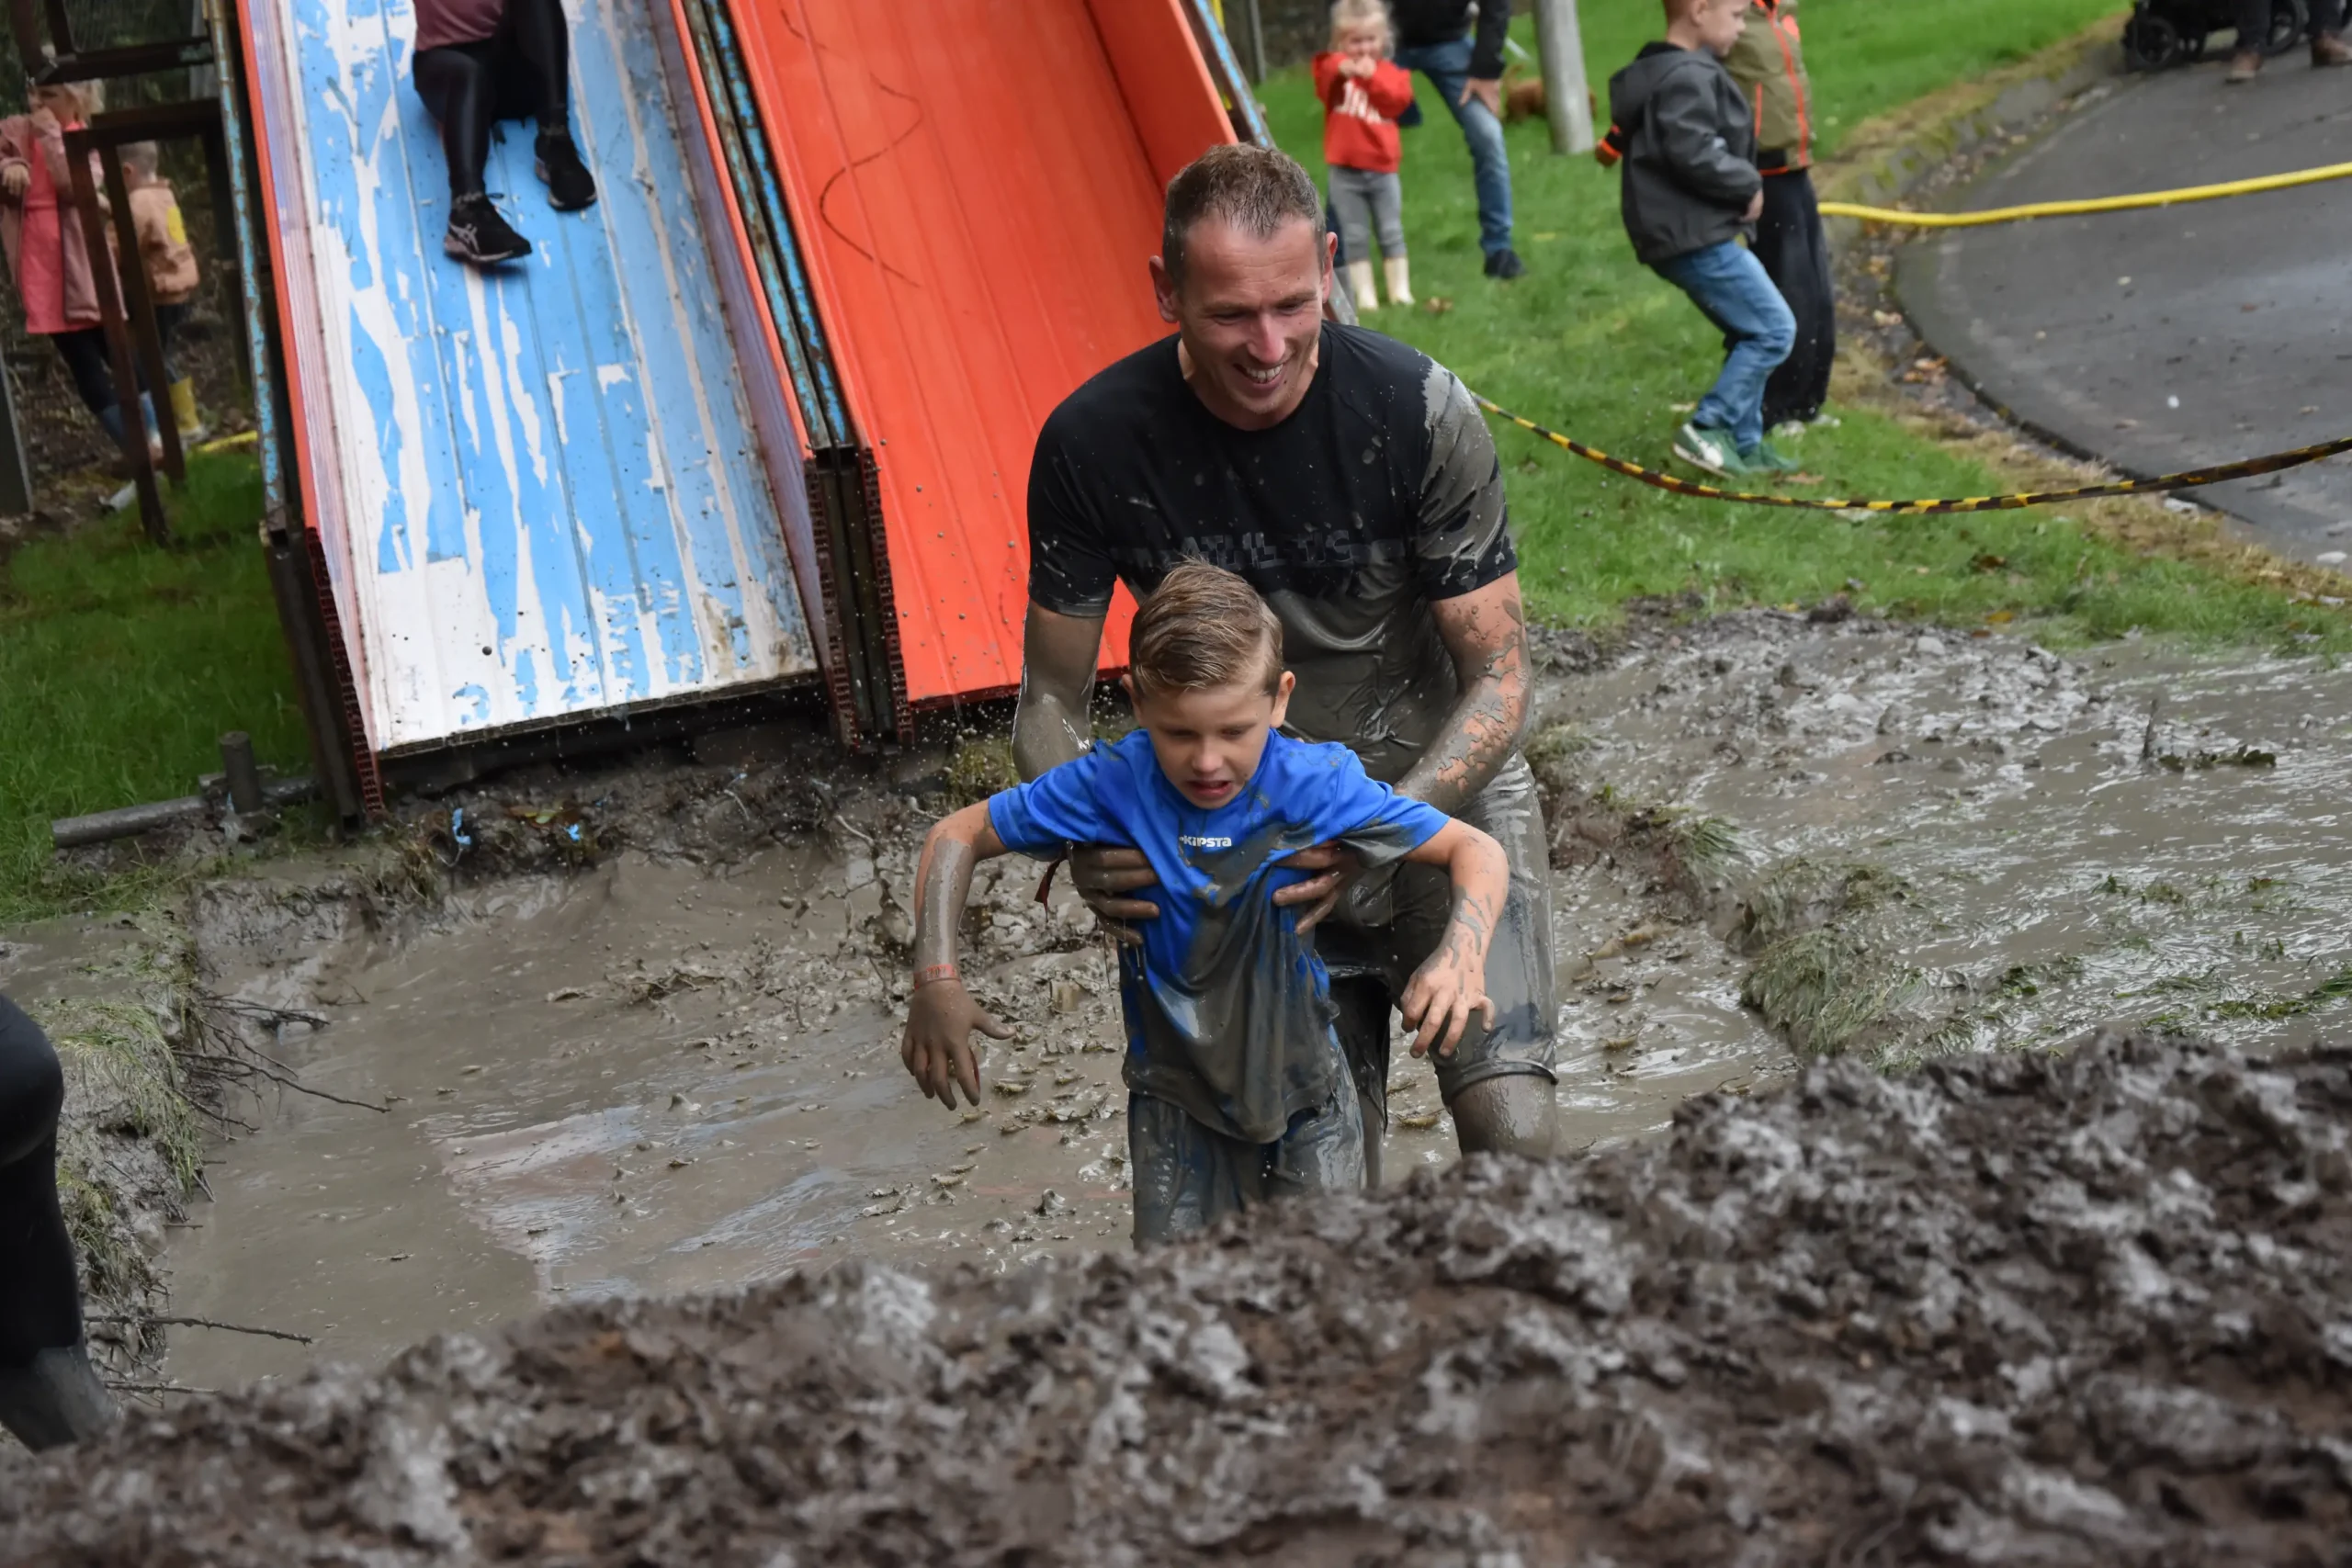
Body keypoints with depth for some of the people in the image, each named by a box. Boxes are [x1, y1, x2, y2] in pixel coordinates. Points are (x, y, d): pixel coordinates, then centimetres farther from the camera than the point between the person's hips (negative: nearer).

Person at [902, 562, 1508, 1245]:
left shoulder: (1316, 784, -20)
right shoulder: (1111, 786, -18)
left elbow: (1477, 852, -16)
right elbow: (957, 837, -6)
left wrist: (1460, 955, -37)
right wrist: (936, 979, -20)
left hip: (1304, 1083, 0)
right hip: (1176, 1095, 1)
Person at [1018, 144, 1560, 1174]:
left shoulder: (1419, 412, -20)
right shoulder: (1094, 443, -15)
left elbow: (1498, 681, -14)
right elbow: (1052, 699, -5)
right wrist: (1089, 847, -27)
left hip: (1440, 787, -1)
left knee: (1512, 1128, -18)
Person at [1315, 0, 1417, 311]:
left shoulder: (1389, 71, 6)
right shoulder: (1333, 68, 1)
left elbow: (1399, 100, -11)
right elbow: (1324, 76, -23)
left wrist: (1372, 77, -21)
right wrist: (1342, 69, -44)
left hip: (1383, 169, 1)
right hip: (1345, 171, -1)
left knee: (1391, 233, 6)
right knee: (1355, 236, 2)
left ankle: (1400, 290, 13)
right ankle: (1364, 294, 7)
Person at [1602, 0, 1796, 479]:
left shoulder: (1664, 72, 15)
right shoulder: (1687, 78, -19)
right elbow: (1693, 152, -28)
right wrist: (1749, 185, -15)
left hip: (1688, 233, 11)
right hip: (1693, 237, -11)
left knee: (1750, 333, 17)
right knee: (1773, 329, -7)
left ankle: (1745, 444, 21)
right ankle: (1708, 429, -6)